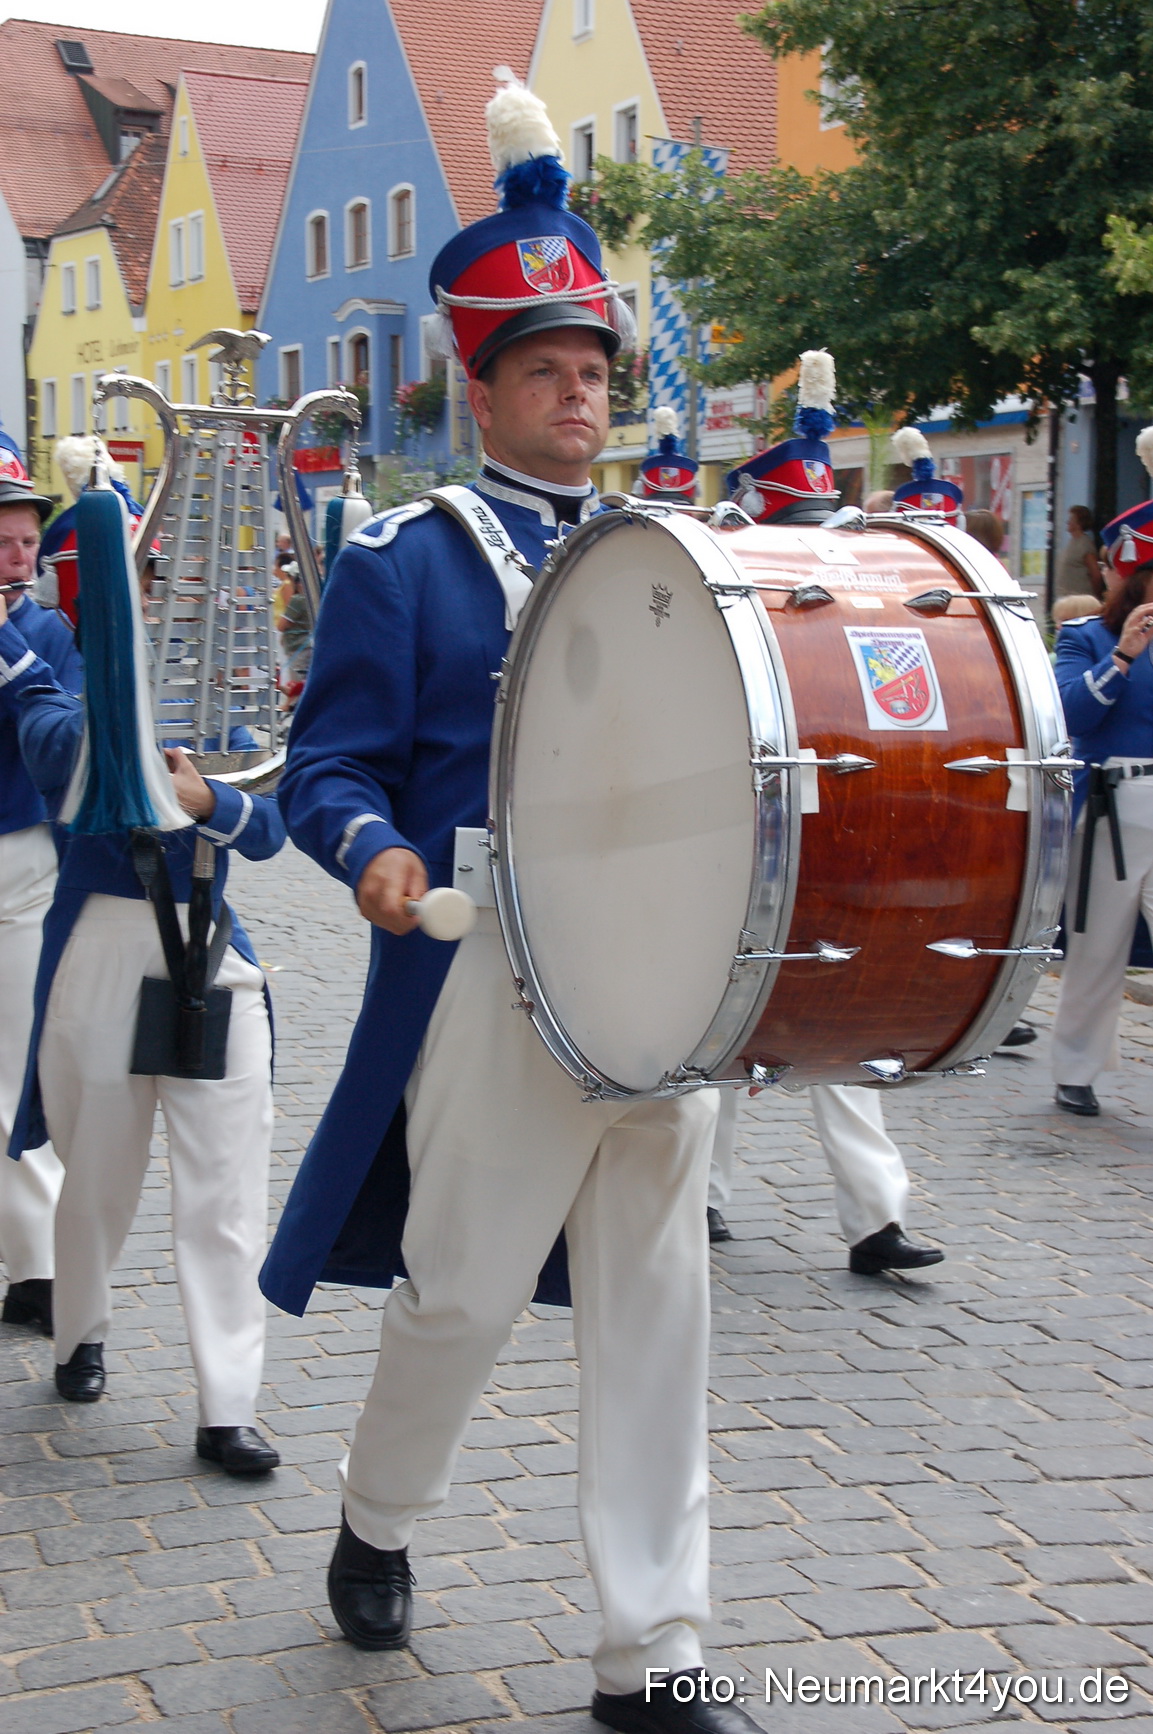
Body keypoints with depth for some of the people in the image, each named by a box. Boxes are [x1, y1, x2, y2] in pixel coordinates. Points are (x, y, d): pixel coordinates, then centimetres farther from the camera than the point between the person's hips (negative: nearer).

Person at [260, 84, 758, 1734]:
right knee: (464, 1291, 6)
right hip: (494, 981, -4)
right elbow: (331, 764, -4)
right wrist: (376, 852, -24)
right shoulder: (400, 561, 0)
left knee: (654, 1315, 5)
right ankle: (377, 1522, 36)